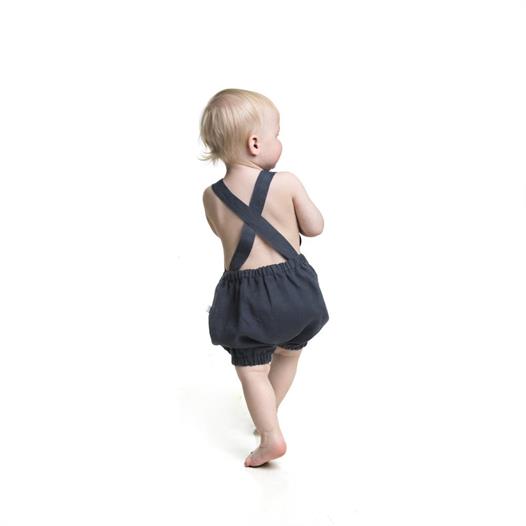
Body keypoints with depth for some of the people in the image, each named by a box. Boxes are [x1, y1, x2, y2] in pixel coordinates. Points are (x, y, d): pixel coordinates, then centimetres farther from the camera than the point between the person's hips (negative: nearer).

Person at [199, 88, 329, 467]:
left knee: (252, 369, 13)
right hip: (292, 285, 0)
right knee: (288, 354, 25)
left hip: (245, 295, 0)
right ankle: (268, 415, 40)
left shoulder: (212, 197, -5)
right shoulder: (286, 183, -13)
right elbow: (315, 227, -2)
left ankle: (271, 437, 10)